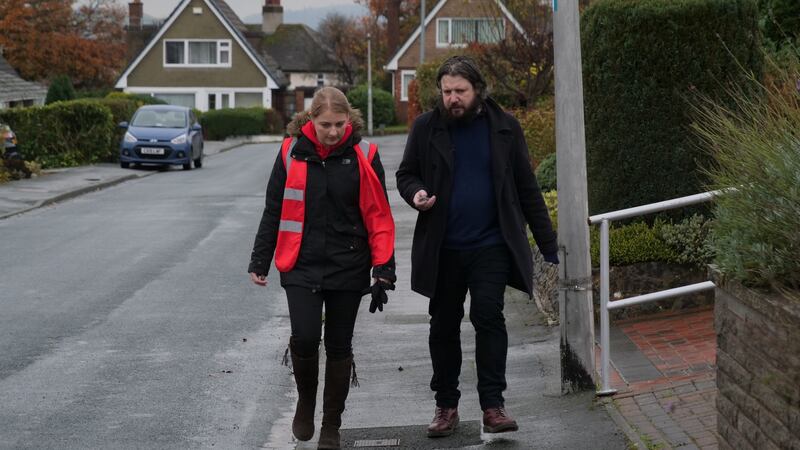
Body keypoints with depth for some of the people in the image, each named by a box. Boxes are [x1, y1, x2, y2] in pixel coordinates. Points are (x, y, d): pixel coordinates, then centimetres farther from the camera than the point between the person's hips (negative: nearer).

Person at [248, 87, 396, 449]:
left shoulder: (362, 155, -3)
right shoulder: (293, 151, -1)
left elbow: (378, 216, -1)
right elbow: (273, 211, 7)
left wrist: (384, 269, -6)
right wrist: (259, 261, 7)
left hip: (348, 268, 0)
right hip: (301, 267, 0)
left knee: (339, 347, 7)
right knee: (304, 338, -14)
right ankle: (305, 400, 16)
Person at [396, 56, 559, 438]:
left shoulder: (504, 127, 2)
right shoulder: (426, 127, 1)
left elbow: (527, 190, 6)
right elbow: (406, 174, 11)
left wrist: (548, 245, 4)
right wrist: (416, 193, -14)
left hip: (491, 246, -1)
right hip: (443, 248, 1)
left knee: (489, 318, -10)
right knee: (444, 326, 9)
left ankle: (493, 405, -6)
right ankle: (446, 405, 20)